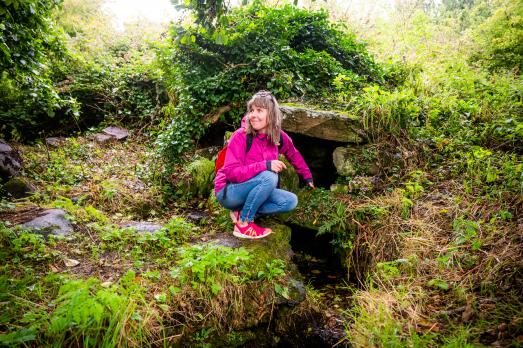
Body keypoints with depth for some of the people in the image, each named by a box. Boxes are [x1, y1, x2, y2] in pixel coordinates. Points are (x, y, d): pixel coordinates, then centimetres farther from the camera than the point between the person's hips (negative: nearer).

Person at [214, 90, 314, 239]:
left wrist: (307, 177, 24)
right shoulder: (240, 136, -21)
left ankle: (240, 212, -6)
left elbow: (294, 155, 16)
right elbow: (232, 173, -27)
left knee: (291, 201, -9)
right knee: (269, 177, -30)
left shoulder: (278, 136, -4)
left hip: (253, 191, 7)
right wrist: (265, 165, -34)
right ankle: (243, 223, -19)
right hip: (228, 192, -6)